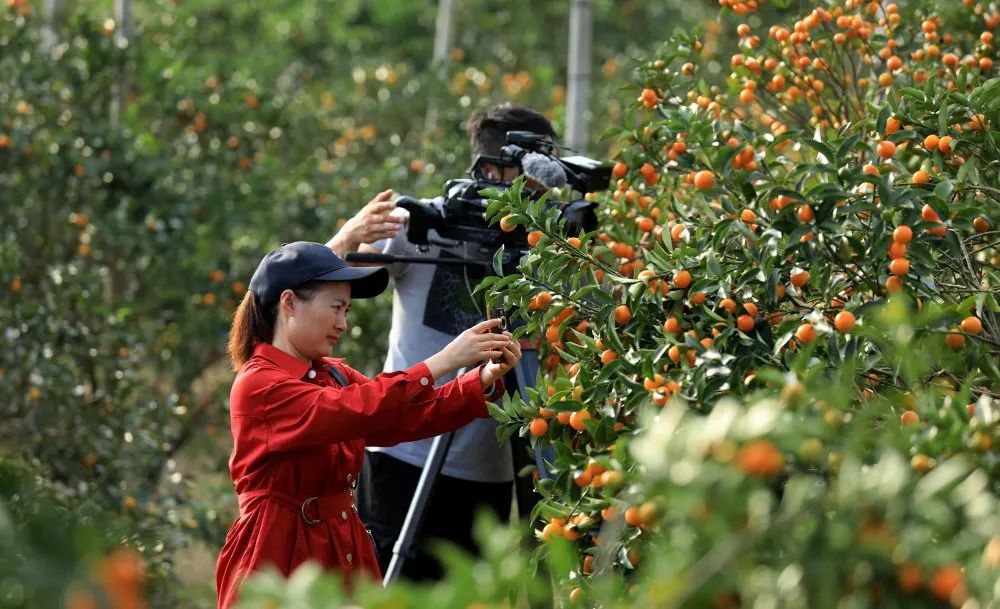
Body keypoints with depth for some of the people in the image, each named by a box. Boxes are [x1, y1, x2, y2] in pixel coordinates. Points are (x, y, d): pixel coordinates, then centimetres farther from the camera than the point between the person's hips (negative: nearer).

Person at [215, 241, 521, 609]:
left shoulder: (333, 376, 13)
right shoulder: (257, 384, -14)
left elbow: (411, 416, 3)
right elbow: (355, 410, -27)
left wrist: (485, 380, -11)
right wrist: (443, 361, -26)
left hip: (345, 554, 8)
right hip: (281, 562, -8)